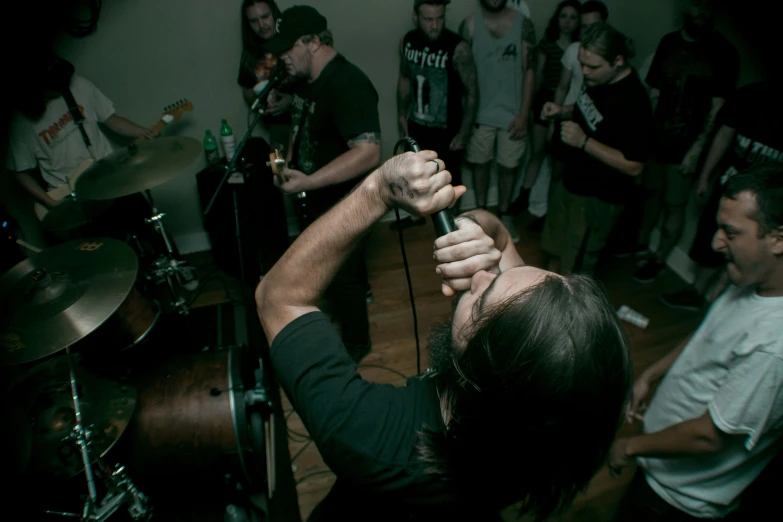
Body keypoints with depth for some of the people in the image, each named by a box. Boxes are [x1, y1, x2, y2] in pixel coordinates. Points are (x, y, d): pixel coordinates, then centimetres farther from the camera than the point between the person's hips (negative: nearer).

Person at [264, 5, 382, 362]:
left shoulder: (347, 85, -26)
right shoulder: (307, 80, 4)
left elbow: (368, 152, -35)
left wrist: (308, 182, -39)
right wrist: (288, 162, 4)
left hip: (344, 201, -9)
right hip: (320, 196, 9)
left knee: (338, 276, 2)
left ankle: (356, 345, 25)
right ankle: (360, 290, 59)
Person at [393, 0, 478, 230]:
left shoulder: (458, 48, -21)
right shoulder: (407, 41, -5)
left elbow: (472, 92, -16)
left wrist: (463, 133, -16)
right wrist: (402, 116, 10)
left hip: (447, 129, -5)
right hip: (417, 125, 6)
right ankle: (416, 215, 46)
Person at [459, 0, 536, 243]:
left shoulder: (523, 23, -4)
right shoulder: (469, 24, -4)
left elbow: (529, 71, -3)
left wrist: (524, 114, -8)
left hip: (512, 112, 0)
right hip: (480, 111, 0)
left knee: (509, 166, 9)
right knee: (480, 162, 12)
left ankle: (504, 214, 28)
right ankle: (481, 211, 31)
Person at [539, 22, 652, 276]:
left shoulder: (633, 100, -27)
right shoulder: (598, 81, -1)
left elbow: (634, 166, -27)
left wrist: (583, 141, -31)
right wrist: (562, 112, -1)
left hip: (596, 198, -9)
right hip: (570, 181, 9)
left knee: (575, 272, 5)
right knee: (555, 253, 24)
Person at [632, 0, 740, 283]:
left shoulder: (724, 53, -6)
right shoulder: (669, 42, 8)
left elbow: (717, 108, -8)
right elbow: (654, 93, 9)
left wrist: (697, 149, -14)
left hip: (686, 146, -4)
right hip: (656, 138, 4)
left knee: (674, 205, 2)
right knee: (651, 192, 16)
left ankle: (659, 260, 16)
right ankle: (641, 243, 34)